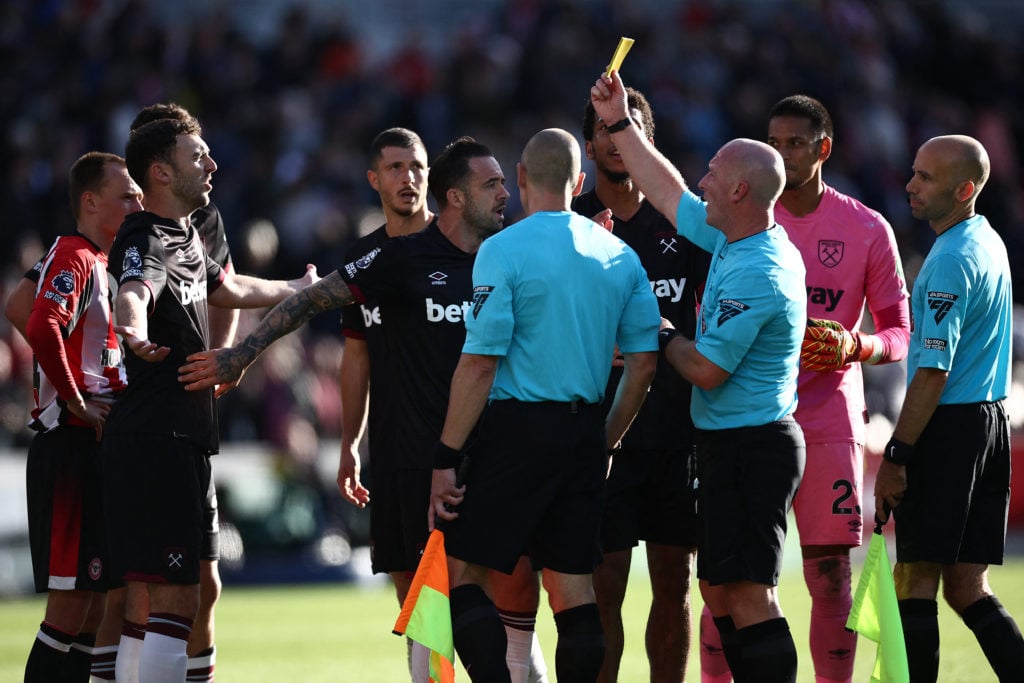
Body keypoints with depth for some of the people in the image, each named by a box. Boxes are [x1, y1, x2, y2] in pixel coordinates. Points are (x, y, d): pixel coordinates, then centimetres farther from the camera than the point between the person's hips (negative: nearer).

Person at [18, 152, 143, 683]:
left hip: (97, 446, 10)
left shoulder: (98, 262, 19)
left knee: (97, 597, 9)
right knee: (72, 599, -11)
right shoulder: (74, 258, -12)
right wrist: (77, 402, -20)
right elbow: (42, 327, -28)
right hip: (72, 445, -10)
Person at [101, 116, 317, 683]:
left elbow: (230, 289, 40)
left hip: (182, 439, 10)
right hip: (156, 439, -10)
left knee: (146, 600, 9)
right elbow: (134, 291, -37)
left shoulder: (185, 238, 19)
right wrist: (136, 334, -60)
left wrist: (296, 290, 56)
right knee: (177, 601, -15)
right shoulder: (146, 241, -13)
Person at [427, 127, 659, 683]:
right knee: (573, 584, 9)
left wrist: (446, 459, -10)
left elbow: (479, 365, -13)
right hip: (583, 434, 6)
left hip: (515, 430, -6)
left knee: (464, 572, 0)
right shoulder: (621, 257, 8)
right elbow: (643, 364, 10)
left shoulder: (504, 251, -9)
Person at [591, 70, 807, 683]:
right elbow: (670, 194, 23)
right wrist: (620, 123, 25)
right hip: (735, 444, 10)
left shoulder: (755, 275, -21)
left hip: (749, 448, -10)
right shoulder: (734, 240, 8)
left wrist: (665, 338, -1)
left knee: (749, 596, -12)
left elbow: (707, 370, -20)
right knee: (719, 589, 13)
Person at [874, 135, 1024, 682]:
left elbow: (933, 372, -19)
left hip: (948, 427, -9)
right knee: (967, 587, 9)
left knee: (916, 580, -6)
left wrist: (894, 456, -17)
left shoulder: (951, 260, -15)